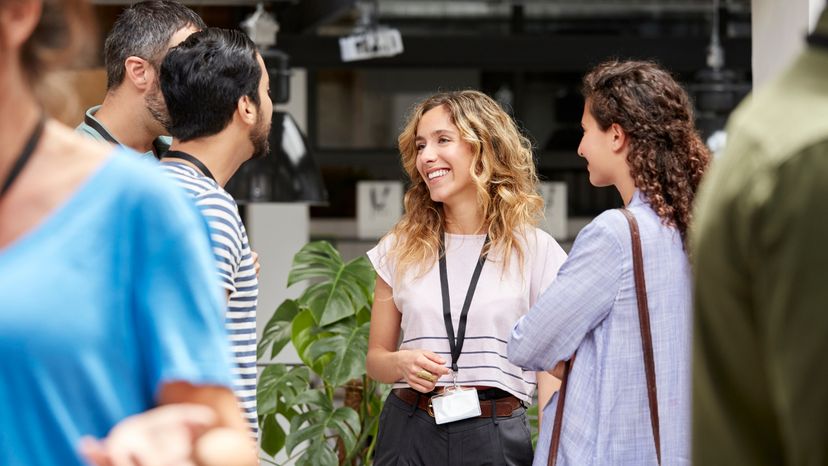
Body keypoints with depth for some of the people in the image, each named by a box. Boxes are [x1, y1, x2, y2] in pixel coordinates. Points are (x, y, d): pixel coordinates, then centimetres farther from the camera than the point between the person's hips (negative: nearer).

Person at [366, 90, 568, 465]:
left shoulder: (535, 251, -1)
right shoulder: (400, 249, 7)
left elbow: (550, 371, -1)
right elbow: (376, 357, 12)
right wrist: (402, 363, -11)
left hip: (496, 435, -2)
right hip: (410, 433, 2)